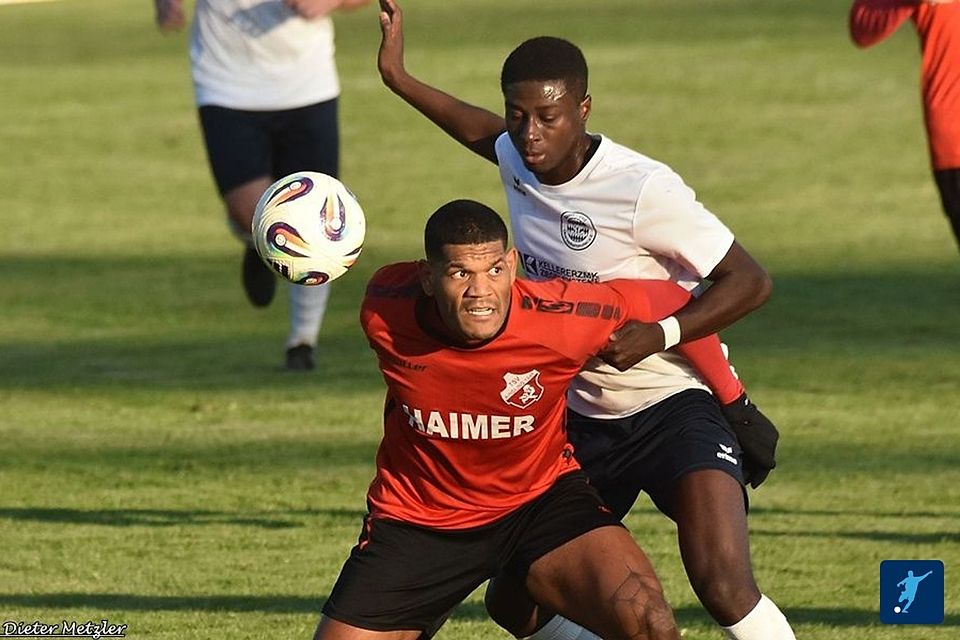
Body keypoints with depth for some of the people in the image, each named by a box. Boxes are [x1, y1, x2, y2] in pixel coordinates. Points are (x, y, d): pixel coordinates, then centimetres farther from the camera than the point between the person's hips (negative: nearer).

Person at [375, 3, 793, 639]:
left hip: (675, 404, -7)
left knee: (724, 587, -28)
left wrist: (658, 335, -30)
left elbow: (750, 281, -19)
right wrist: (398, 78, 26)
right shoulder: (517, 158, -2)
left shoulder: (643, 190, -23)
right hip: (579, 418, 7)